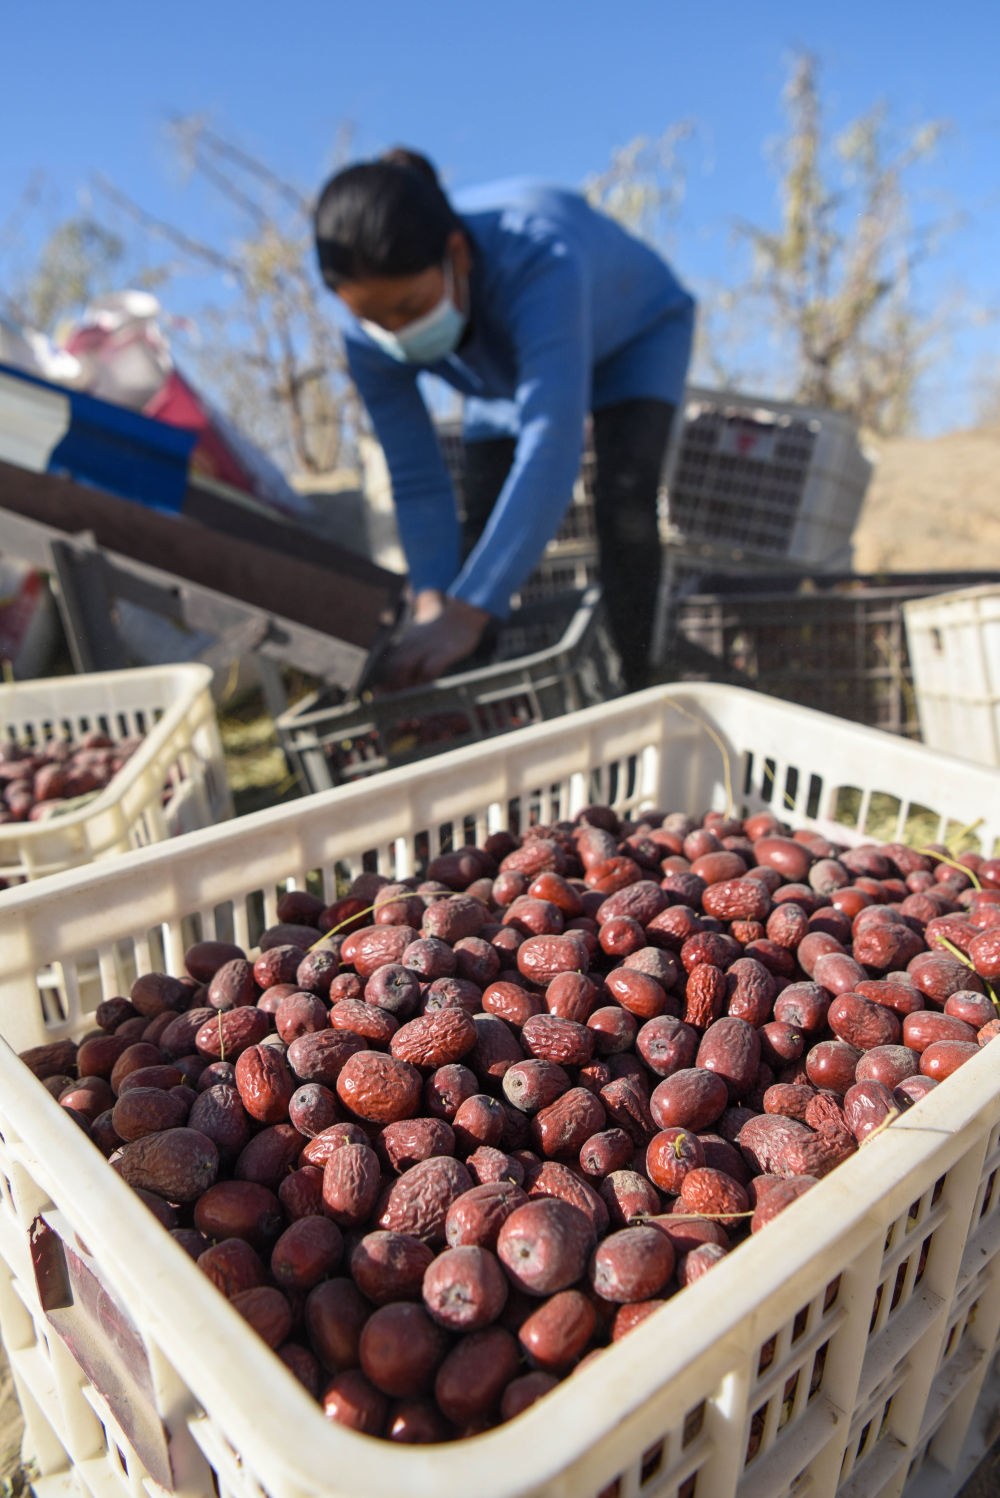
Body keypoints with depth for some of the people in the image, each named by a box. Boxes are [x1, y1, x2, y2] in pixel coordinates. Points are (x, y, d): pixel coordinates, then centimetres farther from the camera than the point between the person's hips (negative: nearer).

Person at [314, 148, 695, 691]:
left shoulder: (541, 262, -48)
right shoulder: (369, 336, -31)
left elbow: (550, 448, -57)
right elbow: (416, 481, -27)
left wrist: (465, 615, -62)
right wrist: (431, 608, -41)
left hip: (634, 336, -3)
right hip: (506, 366, 4)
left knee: (623, 507, -27)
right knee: (477, 531, -8)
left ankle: (633, 687, -16)